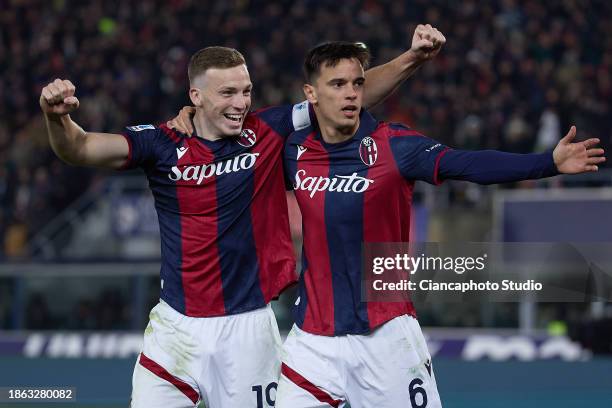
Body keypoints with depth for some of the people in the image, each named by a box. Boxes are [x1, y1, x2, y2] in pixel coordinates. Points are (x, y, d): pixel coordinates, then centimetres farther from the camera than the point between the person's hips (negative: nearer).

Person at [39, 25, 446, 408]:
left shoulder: (268, 132, -1)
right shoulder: (163, 144, -3)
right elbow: (79, 149, -13)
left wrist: (412, 58, -16)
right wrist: (58, 116, -34)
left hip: (248, 326, 0)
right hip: (177, 325, 0)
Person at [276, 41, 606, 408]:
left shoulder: (394, 144, -9)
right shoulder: (294, 149, 1)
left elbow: (469, 164, -22)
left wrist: (549, 162, -35)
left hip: (385, 334, -3)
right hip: (314, 339, 3)